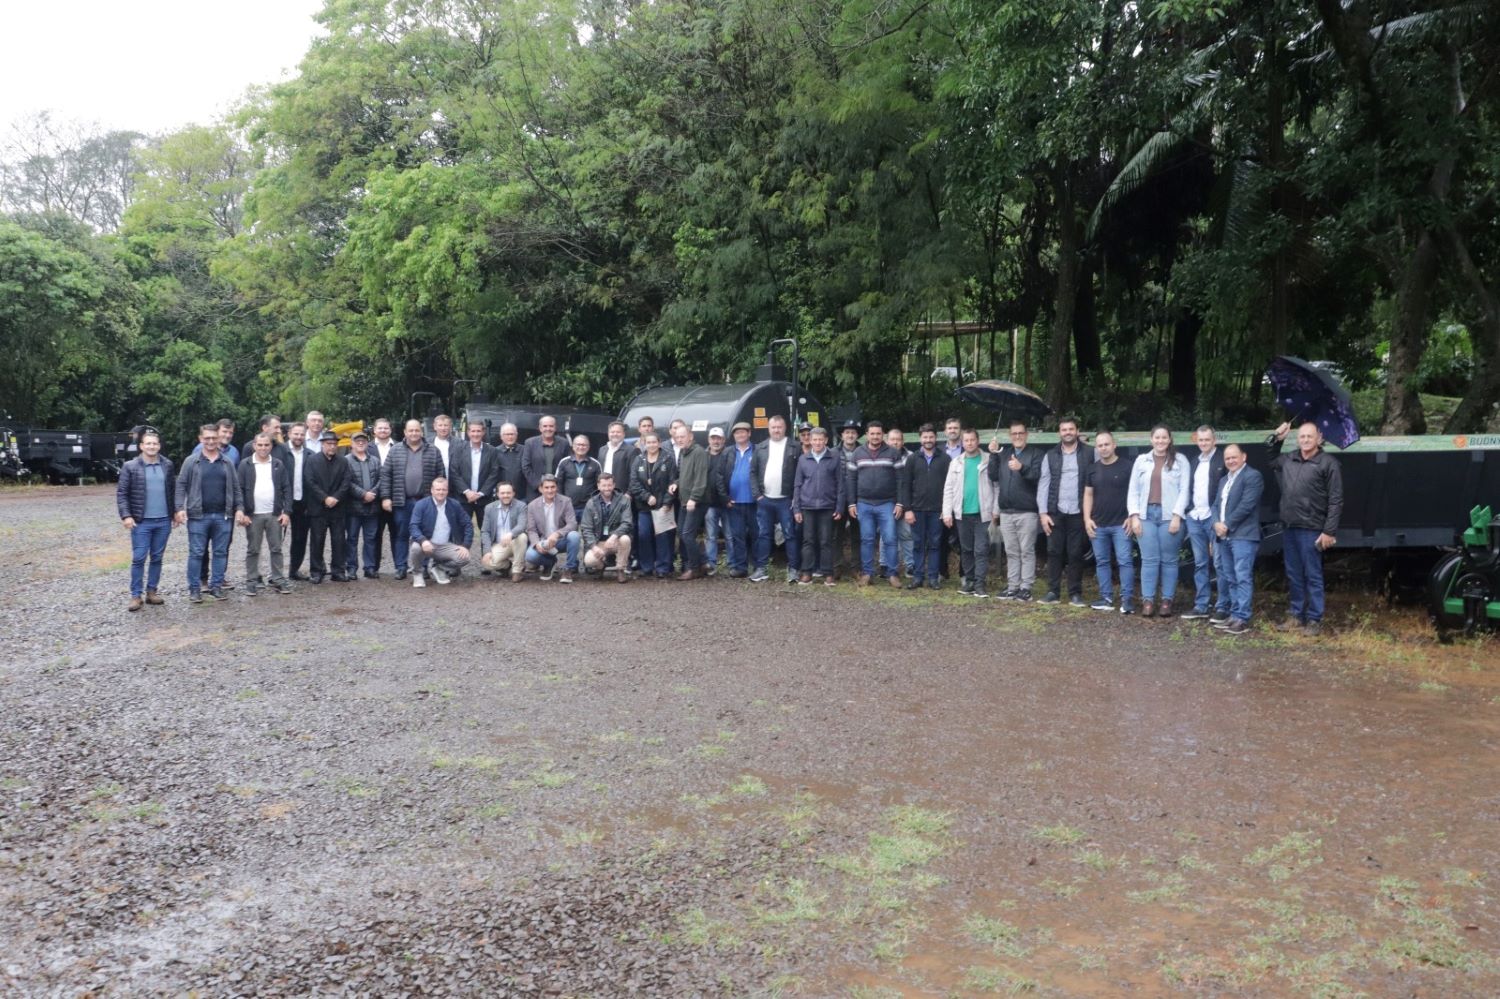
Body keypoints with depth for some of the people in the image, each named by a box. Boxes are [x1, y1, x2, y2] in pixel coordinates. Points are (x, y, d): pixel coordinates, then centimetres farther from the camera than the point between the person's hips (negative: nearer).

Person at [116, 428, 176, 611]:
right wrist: (126, 515, -13)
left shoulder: (167, 465, 7)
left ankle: (152, 591, 19)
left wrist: (175, 511, 8)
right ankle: (136, 595, 5)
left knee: (157, 558, 10)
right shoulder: (130, 467, -4)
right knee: (138, 559, -1)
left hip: (163, 521, 3)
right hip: (141, 522, -3)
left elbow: (173, 490, 13)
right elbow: (121, 493, -4)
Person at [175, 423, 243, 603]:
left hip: (223, 516, 3)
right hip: (198, 516, -3)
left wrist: (239, 507, 2)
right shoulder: (191, 461, 2)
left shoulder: (227, 462, 10)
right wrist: (180, 508, -11)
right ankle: (194, 588, 9)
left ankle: (216, 586, 16)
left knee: (220, 553, 7)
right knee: (197, 553, 1)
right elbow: (181, 486, 0)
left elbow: (235, 487, 12)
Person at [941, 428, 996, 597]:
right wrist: (947, 512, 0)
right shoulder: (956, 463, 9)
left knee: (981, 549, -5)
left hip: (983, 513, -3)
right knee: (966, 549, 10)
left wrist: (995, 509, -8)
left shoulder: (989, 460, 0)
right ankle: (968, 580, 19)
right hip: (962, 513, 3)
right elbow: (949, 489, 7)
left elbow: (996, 485, -3)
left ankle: (979, 583, -5)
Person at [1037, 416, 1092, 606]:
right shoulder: (1050, 456, 8)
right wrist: (1043, 512, -3)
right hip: (1055, 512, 2)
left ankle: (1075, 594, 10)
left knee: (1075, 554, 3)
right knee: (1054, 552, 4)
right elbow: (1043, 485, 5)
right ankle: (1053, 592, 10)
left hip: (1078, 513, -2)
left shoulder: (1088, 455, 3)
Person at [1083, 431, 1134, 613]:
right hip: (1098, 525, 5)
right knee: (1101, 562, 8)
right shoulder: (1093, 469, 10)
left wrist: (1131, 516, -8)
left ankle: (1127, 599, -5)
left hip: (1121, 524, -4)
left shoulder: (1126, 467, -2)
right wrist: (1087, 518, 3)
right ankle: (1106, 598, 14)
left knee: (1125, 561, -7)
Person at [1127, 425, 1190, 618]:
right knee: (1149, 559, 0)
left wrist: (1177, 516, -10)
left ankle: (1167, 601, 7)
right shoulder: (1142, 460, 10)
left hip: (1169, 515, -2)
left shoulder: (1180, 461, 3)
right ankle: (1148, 601, 3)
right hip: (1146, 514, 2)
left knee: (1168, 560, 2)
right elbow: (1133, 491, 9)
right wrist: (1134, 516, 0)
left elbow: (1185, 490, -2)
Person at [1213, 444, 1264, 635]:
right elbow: (1216, 505, 17)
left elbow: (1246, 505, -15)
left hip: (1243, 536, -9)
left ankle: (1242, 618, -10)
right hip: (1224, 537, 9)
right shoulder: (1224, 480, 22)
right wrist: (1217, 524, -3)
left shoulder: (1252, 476, -5)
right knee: (1230, 579, 11)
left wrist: (1227, 525, -12)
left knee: (1243, 577, -10)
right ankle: (1234, 615, 16)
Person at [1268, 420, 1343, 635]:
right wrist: (1276, 439, 18)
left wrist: (1329, 531, -14)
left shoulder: (1328, 463, -7)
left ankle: (1314, 619, 7)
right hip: (1289, 528, 6)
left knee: (1312, 576, 0)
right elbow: (1270, 459, 34)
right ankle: (1296, 615, 21)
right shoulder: (1288, 460, 10)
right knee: (1293, 575, 12)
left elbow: (1336, 501, -9)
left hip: (1311, 530, -6)